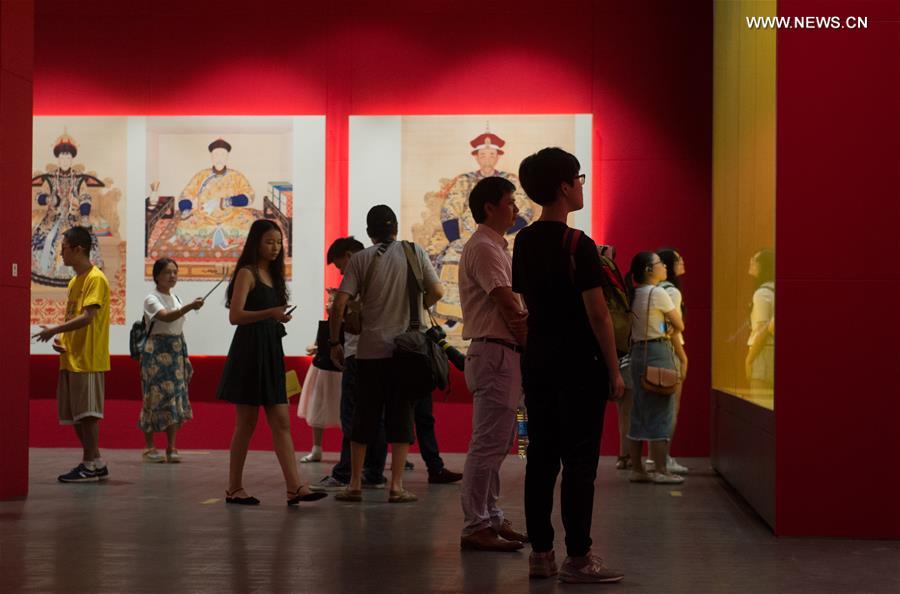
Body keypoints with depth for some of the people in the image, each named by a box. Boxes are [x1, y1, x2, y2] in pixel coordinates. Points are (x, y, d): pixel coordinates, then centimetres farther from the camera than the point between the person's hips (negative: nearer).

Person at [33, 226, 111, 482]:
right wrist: (61, 339, 3)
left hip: (88, 360, -9)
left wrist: (54, 330, -18)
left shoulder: (96, 279, -11)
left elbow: (87, 317, -20)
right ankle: (95, 464, 15)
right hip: (71, 358, 9)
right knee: (74, 415, 9)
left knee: (87, 413, -6)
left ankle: (90, 465, -1)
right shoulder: (74, 281, 18)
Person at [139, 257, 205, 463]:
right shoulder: (151, 299, -8)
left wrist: (185, 357, 17)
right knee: (156, 396, -5)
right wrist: (189, 307, -42)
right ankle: (149, 447, 4)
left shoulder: (176, 299, 14)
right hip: (157, 351, -7)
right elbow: (167, 317, -29)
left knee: (176, 397, 2)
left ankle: (171, 448, 5)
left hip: (176, 352, 7)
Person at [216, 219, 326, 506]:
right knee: (247, 423, -2)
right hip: (249, 352, -8)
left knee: (281, 422, -1)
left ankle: (295, 487, -6)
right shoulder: (247, 273, -8)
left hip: (270, 353, 8)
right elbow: (235, 315, -19)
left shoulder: (272, 275, 16)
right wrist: (270, 313, -32)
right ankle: (234, 489, 7)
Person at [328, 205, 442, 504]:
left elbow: (339, 305, -6)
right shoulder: (415, 252, 2)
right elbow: (436, 291, -4)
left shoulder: (361, 259, 1)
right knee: (401, 417, 4)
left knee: (364, 417, 9)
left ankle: (355, 484, 12)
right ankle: (396, 487, 2)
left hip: (370, 350, 0)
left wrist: (334, 342, 5)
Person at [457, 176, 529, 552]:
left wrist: (528, 348, 7)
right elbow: (510, 307, -18)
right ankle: (476, 527, -5)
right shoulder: (484, 248, -12)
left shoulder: (494, 247, 21)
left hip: (502, 355, 11)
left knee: (495, 443, 14)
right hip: (494, 354, -11)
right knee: (488, 444, -8)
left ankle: (491, 519, 20)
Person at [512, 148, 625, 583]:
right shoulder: (578, 245, -14)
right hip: (579, 365, -7)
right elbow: (598, 315, -15)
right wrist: (614, 371, -9)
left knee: (541, 457, 9)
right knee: (579, 462, -3)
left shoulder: (524, 242, 9)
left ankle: (541, 553, 14)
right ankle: (577, 559, 0)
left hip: (537, 362, 7)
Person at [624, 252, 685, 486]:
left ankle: (637, 469, 12)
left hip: (638, 352, 8)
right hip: (658, 352, -8)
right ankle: (661, 471, -4)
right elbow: (680, 326, -5)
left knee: (640, 413, 10)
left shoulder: (634, 295, 11)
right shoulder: (658, 293, -11)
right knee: (661, 412, -4)